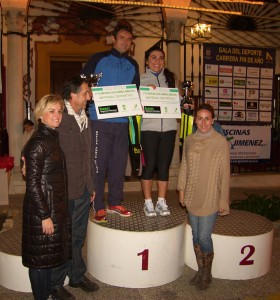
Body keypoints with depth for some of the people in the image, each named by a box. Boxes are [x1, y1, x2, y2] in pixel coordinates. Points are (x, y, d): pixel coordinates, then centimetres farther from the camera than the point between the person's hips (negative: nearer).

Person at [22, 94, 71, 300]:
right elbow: (32, 184, -19)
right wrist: (45, 216, -19)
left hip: (56, 207, 9)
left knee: (49, 255, 20)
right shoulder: (37, 144, -18)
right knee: (40, 258, 8)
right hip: (41, 211, -9)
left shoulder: (53, 138, 8)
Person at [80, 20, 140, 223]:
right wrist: (92, 97, -15)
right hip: (100, 120, -4)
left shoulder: (133, 65, 16)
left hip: (122, 121, 5)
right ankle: (99, 207, 7)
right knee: (99, 163, -3)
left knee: (119, 163, 9)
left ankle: (115, 202, 23)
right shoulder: (98, 59, 3)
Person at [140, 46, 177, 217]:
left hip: (169, 127, 3)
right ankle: (148, 202, 13)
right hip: (149, 128, -3)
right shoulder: (141, 79, 5)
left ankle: (161, 201, 18)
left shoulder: (170, 78, 15)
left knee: (164, 165, 7)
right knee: (150, 165, 0)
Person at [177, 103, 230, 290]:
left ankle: (207, 274, 23)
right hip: (192, 197, 5)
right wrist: (181, 190, 10)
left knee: (204, 237, 0)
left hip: (210, 198, -4)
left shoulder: (221, 142, -10)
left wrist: (224, 200, -7)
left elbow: (225, 173, -8)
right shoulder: (189, 141, 4)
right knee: (196, 236, 14)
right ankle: (200, 270, 33)